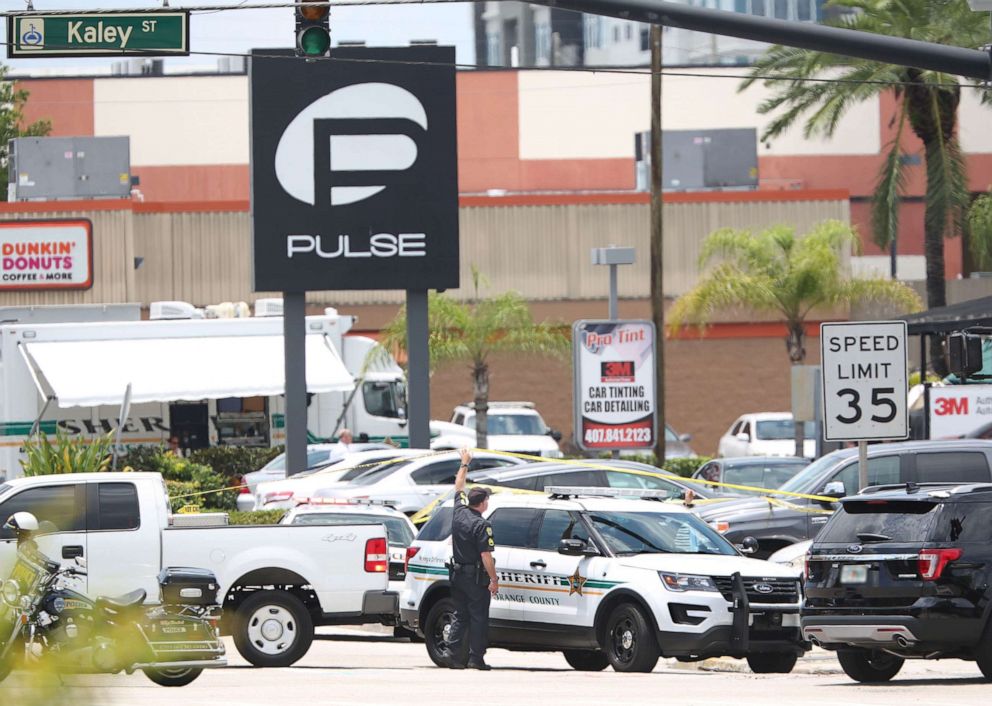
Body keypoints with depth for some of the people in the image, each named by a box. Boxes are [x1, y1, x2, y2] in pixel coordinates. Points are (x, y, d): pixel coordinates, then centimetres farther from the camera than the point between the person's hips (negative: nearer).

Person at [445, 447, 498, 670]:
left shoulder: (459, 513, 2)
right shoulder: (481, 525, -18)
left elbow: (459, 487, 20)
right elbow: (486, 556, -20)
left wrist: (464, 464, 31)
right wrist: (494, 580, -14)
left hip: (458, 575, 7)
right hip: (476, 577, -7)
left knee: (459, 616, 11)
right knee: (478, 617, -2)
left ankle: (454, 655, 6)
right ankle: (476, 658, -4)